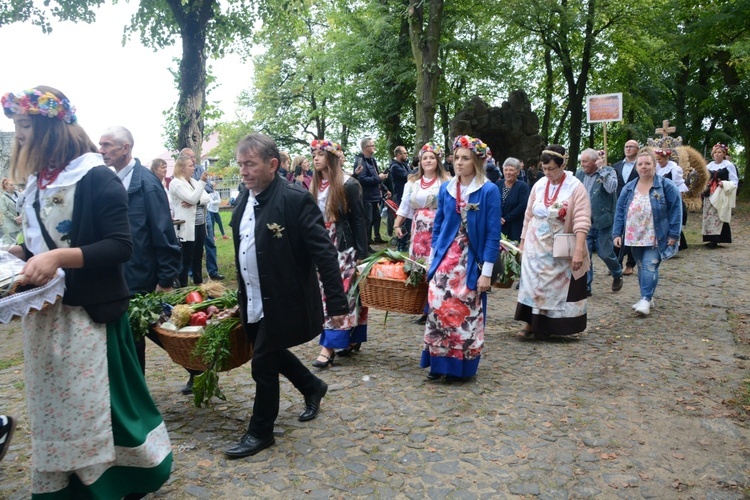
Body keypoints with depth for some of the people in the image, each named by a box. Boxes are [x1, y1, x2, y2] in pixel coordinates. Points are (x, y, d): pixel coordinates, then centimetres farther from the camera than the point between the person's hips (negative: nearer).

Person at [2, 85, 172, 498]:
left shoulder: (97, 178, -13)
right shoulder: (36, 183, 11)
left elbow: (120, 246, -19)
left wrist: (61, 257, -28)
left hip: (89, 314, -7)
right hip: (43, 314, 8)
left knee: (97, 406, 4)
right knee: (52, 408, 16)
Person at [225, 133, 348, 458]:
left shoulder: (295, 199, -19)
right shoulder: (245, 199, 4)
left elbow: (324, 253, -20)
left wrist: (336, 303, -22)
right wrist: (243, 295, 17)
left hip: (282, 303, -7)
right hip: (255, 303, 8)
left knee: (263, 364, 3)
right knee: (272, 354, 20)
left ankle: (260, 432, 23)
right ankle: (312, 387, 46)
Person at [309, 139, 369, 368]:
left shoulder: (348, 184, -9)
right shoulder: (315, 186, 9)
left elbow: (358, 219, -9)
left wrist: (361, 253, -13)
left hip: (344, 249, -7)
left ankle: (330, 347, -5)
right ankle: (352, 339, 18)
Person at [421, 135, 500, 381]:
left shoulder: (489, 191, -7)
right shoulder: (446, 189, 6)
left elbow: (493, 234, -8)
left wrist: (486, 271, -11)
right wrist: (432, 259, 10)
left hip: (471, 261, -3)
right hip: (445, 258, 3)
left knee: (467, 314, 5)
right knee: (438, 309, 0)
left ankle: (462, 365, 20)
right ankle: (438, 362, 15)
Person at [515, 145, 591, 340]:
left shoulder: (576, 187, -10)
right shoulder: (539, 185, 4)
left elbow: (582, 221, -16)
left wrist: (579, 250, -24)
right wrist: (522, 242, 10)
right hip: (536, 247, 4)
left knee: (556, 287, 5)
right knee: (533, 284, 3)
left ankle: (547, 327, 17)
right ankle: (530, 323, 13)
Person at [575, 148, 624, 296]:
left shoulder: (608, 172, -5)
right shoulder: (580, 174, 7)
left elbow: (611, 188, -23)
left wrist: (601, 169, -18)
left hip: (602, 221, -3)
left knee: (605, 253, 5)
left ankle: (617, 274, 35)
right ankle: (585, 287, 9)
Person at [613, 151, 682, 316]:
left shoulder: (666, 186, -6)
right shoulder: (629, 188, 6)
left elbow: (676, 210, -7)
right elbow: (620, 211, 7)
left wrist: (674, 234, -11)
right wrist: (617, 233, 0)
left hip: (656, 238, -5)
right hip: (635, 237, 5)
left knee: (650, 267, -13)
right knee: (641, 267, 12)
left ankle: (646, 299, -11)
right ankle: (647, 297, 23)